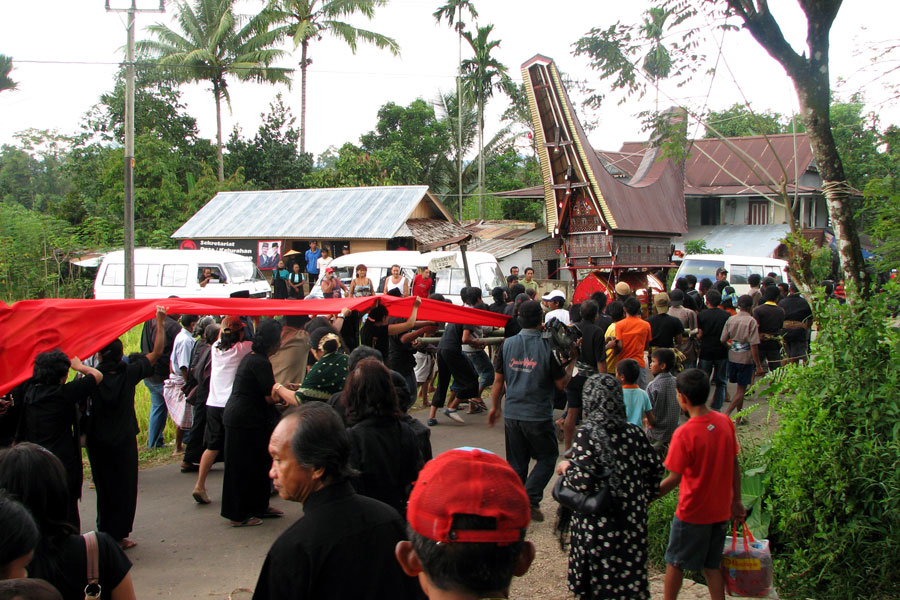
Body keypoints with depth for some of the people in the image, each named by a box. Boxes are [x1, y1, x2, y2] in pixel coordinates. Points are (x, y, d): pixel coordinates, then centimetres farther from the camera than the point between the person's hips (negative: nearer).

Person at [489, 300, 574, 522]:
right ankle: (530, 500, 0)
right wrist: (572, 360, 8)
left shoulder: (508, 344, 0)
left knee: (516, 462, 15)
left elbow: (498, 379, 6)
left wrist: (495, 406, 18)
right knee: (547, 457, 12)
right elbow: (561, 383, -6)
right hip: (538, 416, -4)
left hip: (512, 414, 4)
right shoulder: (548, 347, -12)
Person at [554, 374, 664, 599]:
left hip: (598, 524, -4)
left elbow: (582, 481, -23)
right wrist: (643, 499, 20)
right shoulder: (634, 433, 0)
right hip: (633, 521, 4)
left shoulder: (587, 434, -15)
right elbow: (656, 469, 6)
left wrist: (565, 468, -3)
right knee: (630, 578, 15)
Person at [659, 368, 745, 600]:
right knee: (711, 565, 17)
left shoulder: (684, 434, -22)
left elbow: (673, 479, -19)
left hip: (692, 513, -5)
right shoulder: (725, 422, -5)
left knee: (675, 563, 13)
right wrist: (736, 500, 14)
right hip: (720, 511, 5)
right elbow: (734, 465, 4)